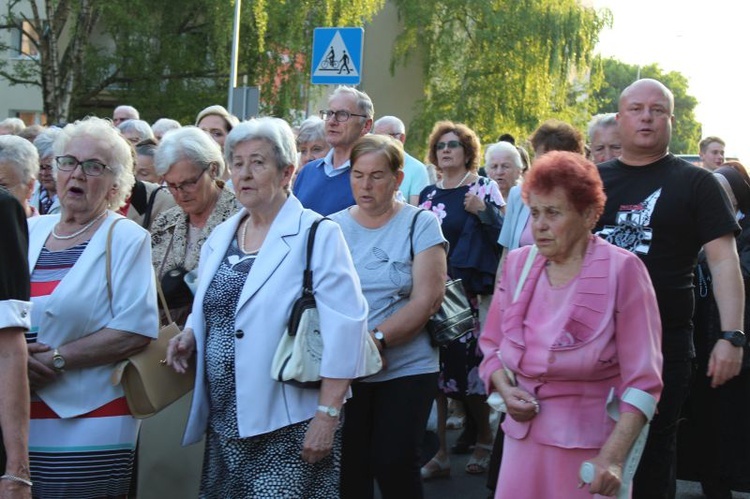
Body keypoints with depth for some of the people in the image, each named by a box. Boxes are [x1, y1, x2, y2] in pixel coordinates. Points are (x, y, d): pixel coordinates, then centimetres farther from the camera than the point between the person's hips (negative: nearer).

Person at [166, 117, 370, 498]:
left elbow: (344, 329, -15)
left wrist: (327, 416, -19)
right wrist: (191, 336, 1)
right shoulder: (220, 238, 11)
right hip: (223, 424, 6)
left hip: (289, 429, -6)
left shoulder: (318, 236, -10)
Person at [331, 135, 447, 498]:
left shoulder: (420, 225, -2)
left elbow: (428, 299, -11)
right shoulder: (333, 227, 6)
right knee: (348, 468, 5)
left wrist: (376, 339, -22)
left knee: (394, 466, -4)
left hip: (406, 370, -2)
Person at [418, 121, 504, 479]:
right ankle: (441, 451, 11)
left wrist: (483, 211, -20)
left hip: (469, 293, -4)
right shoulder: (427, 194, 15)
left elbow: (503, 232, -6)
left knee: (468, 363, -4)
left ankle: (483, 440, 19)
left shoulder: (483, 188, 2)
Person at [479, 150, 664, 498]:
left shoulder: (622, 270, -11)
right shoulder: (518, 264, 2)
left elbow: (642, 381, -13)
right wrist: (506, 390, -5)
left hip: (592, 447, -4)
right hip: (523, 438, 4)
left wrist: (613, 458, -21)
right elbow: (492, 344, 14)